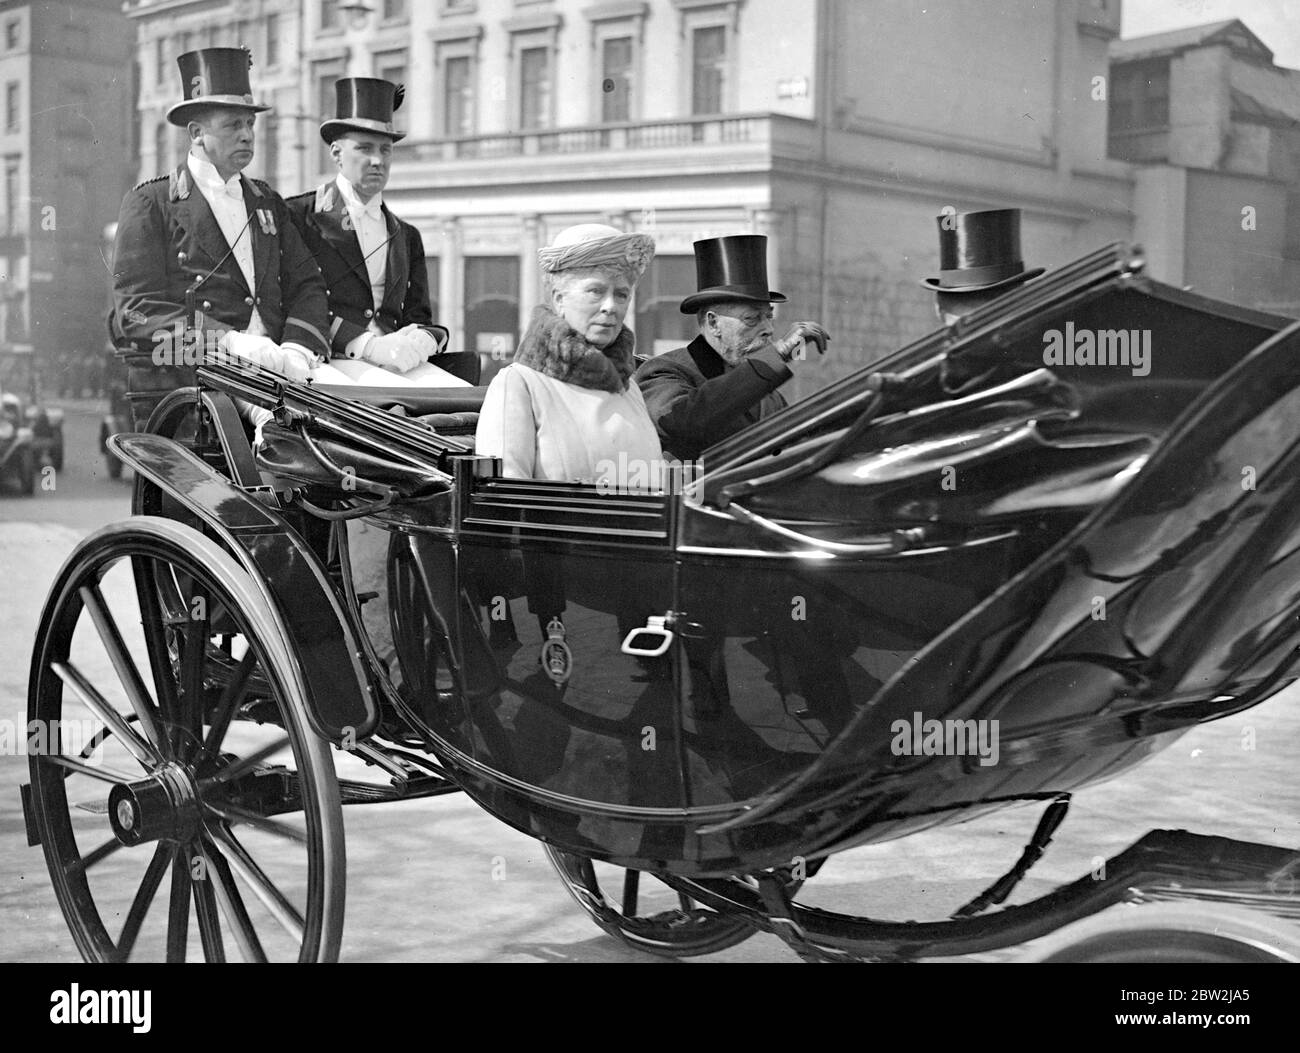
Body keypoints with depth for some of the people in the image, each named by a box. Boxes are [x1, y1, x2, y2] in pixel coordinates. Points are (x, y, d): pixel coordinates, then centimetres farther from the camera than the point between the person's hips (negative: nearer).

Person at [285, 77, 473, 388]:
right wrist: (368, 345, -15)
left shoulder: (407, 237, 26)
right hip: (328, 362, -6)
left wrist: (421, 340, -6)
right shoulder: (298, 216, 7)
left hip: (398, 362, 6)